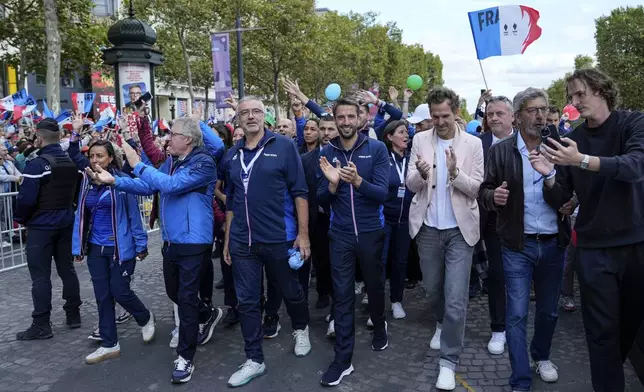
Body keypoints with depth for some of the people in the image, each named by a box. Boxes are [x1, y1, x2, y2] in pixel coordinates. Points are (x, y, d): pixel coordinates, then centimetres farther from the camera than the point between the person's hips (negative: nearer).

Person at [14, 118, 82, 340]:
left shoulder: (36, 165, -18)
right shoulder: (72, 162, 6)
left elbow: (26, 198, -18)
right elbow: (76, 192, 13)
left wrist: (19, 218, -1)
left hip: (41, 226, -7)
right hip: (66, 223, 7)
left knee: (40, 275, 0)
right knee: (67, 269, 14)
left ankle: (41, 325, 4)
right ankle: (73, 315, 21)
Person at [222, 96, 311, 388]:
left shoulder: (284, 146, -5)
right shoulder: (232, 155, 7)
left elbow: (299, 192, -7)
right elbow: (230, 200, 14)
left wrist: (303, 233, -11)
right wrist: (227, 239, 13)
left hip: (278, 239, -3)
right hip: (242, 242, 4)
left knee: (290, 292, 15)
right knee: (246, 302, 8)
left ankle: (301, 329, 45)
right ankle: (254, 360, 23)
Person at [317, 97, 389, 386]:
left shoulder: (377, 149, -7)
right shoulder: (327, 153, -1)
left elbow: (382, 194, -15)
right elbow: (322, 201, -2)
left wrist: (357, 181, -32)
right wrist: (332, 183, -22)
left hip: (371, 232, -1)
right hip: (340, 235, 1)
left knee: (375, 286, 18)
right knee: (342, 295, 3)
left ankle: (379, 328, 47)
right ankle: (343, 358, 12)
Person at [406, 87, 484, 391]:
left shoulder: (473, 143, -5)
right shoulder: (420, 140, 1)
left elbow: (475, 188, -7)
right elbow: (411, 185, -1)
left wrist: (455, 173, -26)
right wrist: (420, 173, -24)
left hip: (459, 229, -2)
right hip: (428, 227, 3)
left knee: (456, 298, -5)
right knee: (433, 289, 19)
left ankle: (448, 362, 8)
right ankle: (443, 324, 49)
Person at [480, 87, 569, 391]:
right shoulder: (500, 151, -3)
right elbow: (484, 190, 0)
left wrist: (548, 173, -24)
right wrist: (493, 196, -23)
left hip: (553, 244, 3)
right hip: (518, 244, -2)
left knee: (548, 310, 18)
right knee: (517, 314, -2)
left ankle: (541, 355, 43)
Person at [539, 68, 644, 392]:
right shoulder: (572, 140, 3)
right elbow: (558, 199, 1)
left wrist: (583, 161, -35)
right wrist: (548, 176, -19)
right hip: (593, 247, 1)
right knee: (602, 329, 0)